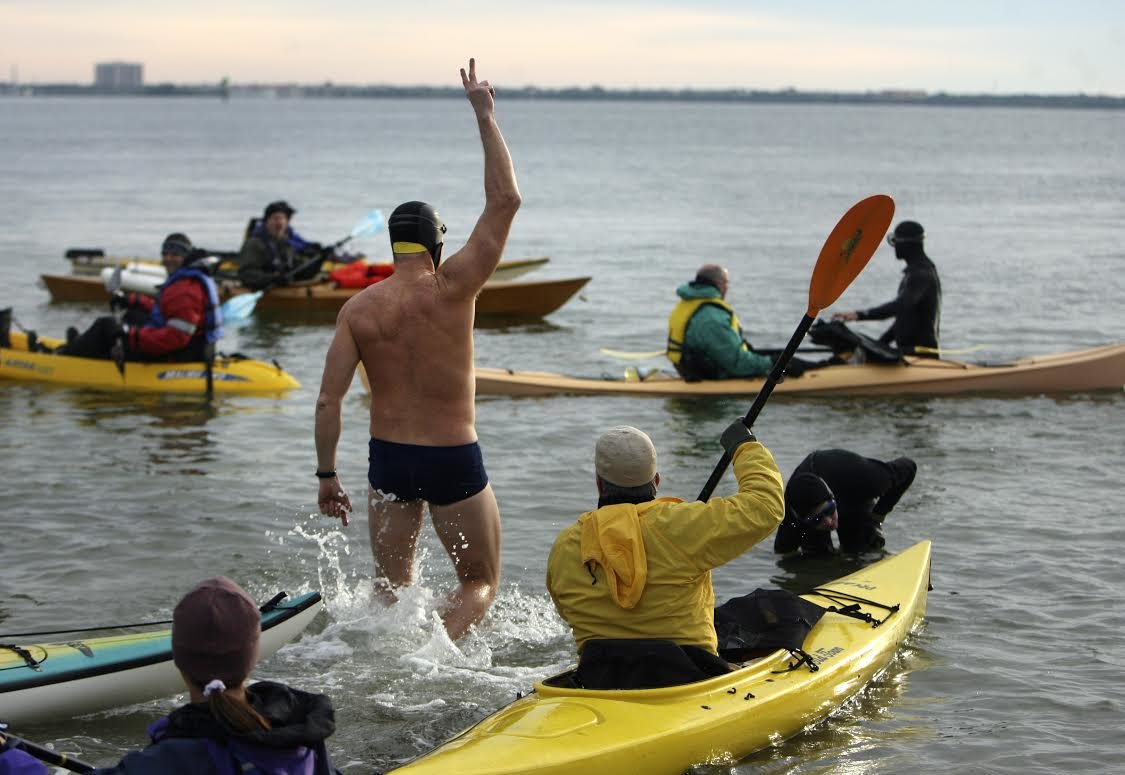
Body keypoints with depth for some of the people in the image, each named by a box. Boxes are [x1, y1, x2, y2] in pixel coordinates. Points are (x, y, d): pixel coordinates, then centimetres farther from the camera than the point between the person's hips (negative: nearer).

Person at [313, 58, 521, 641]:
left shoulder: (358, 309, -3)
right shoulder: (452, 289, -12)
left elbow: (328, 401, -5)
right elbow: (505, 201, -10)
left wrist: (326, 473, 6)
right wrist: (485, 116, -5)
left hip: (388, 458, 3)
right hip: (455, 461, -3)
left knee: (389, 589, 18)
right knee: (481, 582, 12)